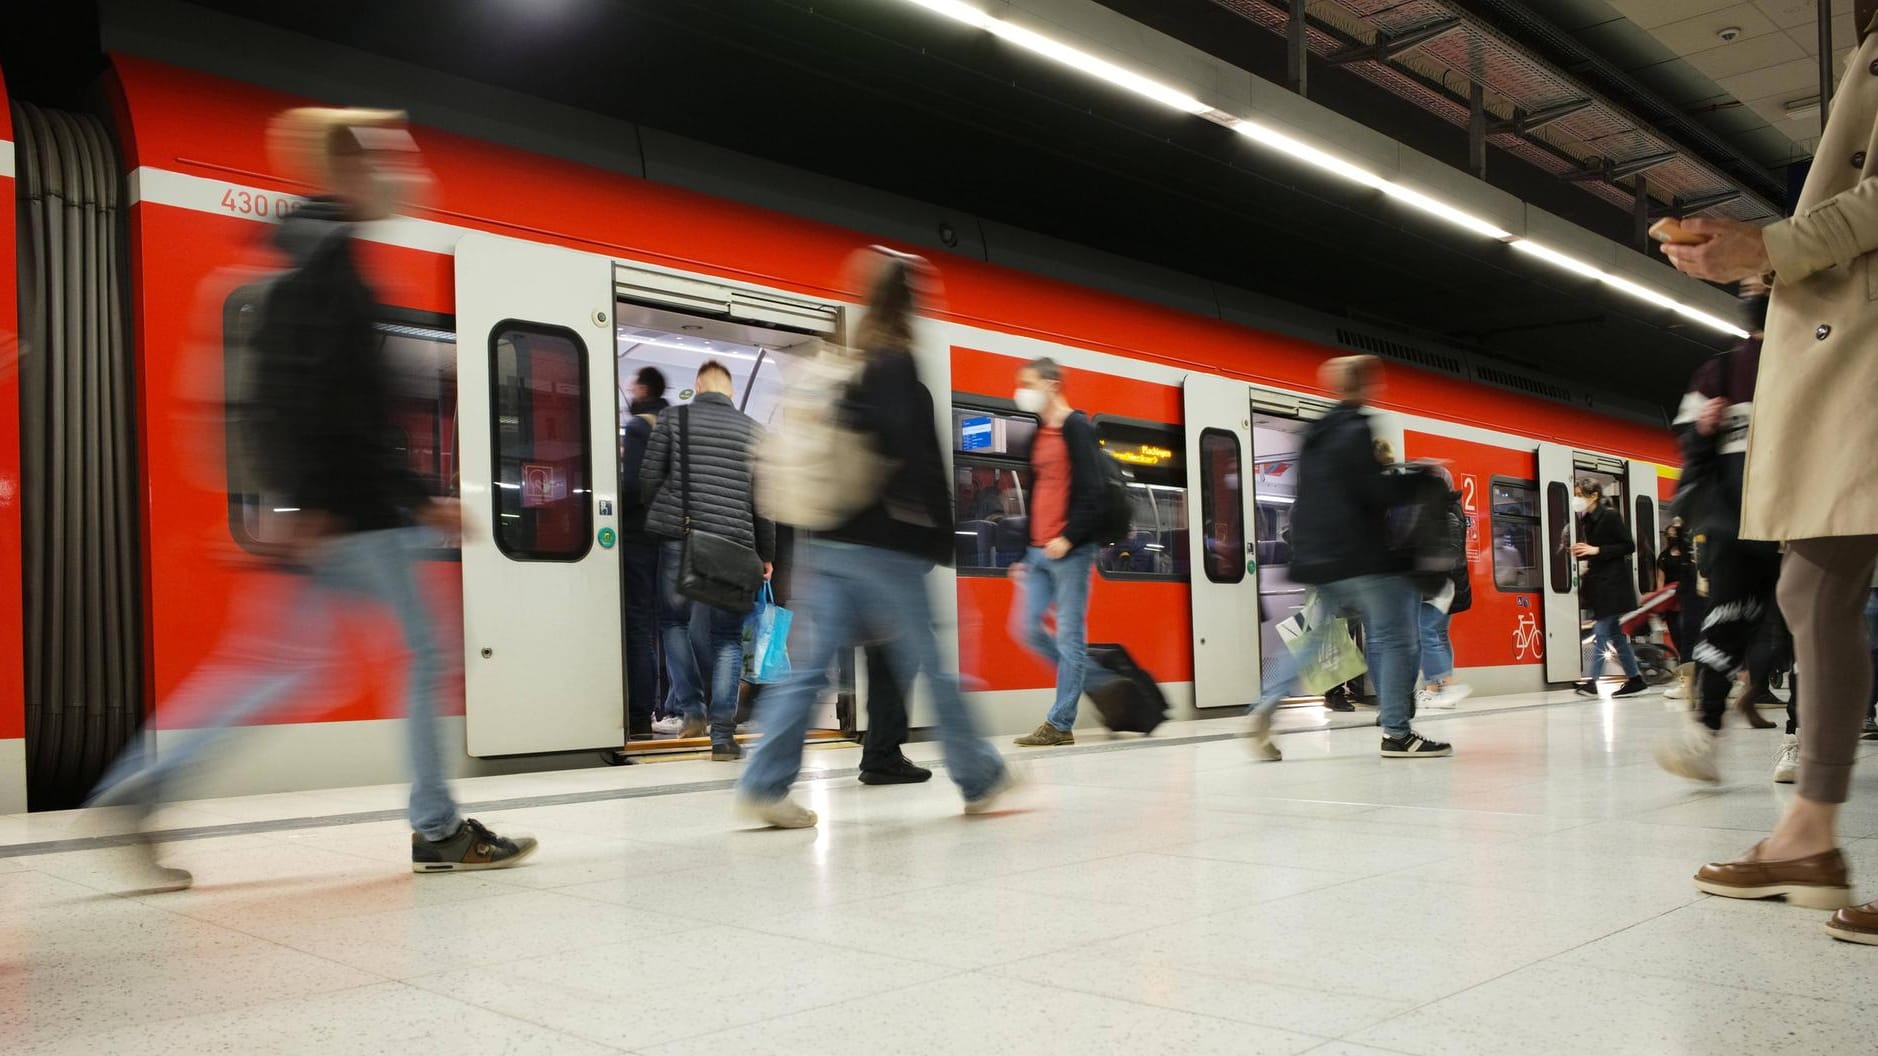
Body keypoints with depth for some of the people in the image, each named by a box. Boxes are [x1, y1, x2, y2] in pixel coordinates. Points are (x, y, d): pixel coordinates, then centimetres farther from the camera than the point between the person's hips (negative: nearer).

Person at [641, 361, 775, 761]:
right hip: (733, 544, 1)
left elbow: (649, 477, 1)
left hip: (680, 538, -1)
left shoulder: (672, 419, 4)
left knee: (673, 620, 20)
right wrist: (767, 553, 14)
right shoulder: (752, 430, 8)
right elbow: (762, 497, 8)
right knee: (727, 637, 6)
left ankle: (692, 711, 12)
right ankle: (722, 735, -1)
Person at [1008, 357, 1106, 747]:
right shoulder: (1038, 435, 19)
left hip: (1070, 550, -8)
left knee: (1069, 634, -4)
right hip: (1039, 551, 8)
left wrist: (1069, 538, -20)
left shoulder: (1077, 429, -5)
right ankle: (1081, 678, 20)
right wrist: (1025, 554, 20)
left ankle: (1060, 725, -1)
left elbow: (1090, 492, -13)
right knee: (1025, 626, 3)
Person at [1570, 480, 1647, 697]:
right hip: (1597, 581, 8)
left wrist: (1597, 550, -18)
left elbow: (1629, 546, -12)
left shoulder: (1610, 516, -11)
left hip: (1613, 581, -8)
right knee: (1614, 633, 10)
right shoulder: (1585, 521, 10)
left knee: (1602, 631, -10)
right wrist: (1580, 553, 0)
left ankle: (1592, 680, -12)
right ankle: (1635, 678, 17)